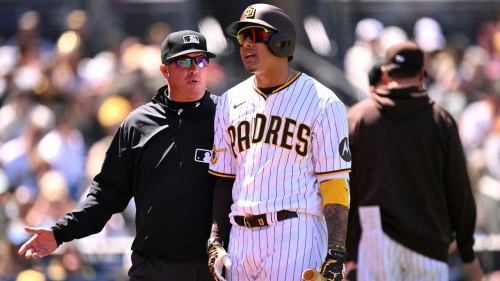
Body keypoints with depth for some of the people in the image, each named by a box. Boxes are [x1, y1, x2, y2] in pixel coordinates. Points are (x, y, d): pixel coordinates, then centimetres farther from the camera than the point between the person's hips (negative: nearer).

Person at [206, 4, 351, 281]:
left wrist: (336, 253, -14)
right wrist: (215, 242, 8)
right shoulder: (230, 102, 15)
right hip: (241, 236, 6)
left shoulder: (322, 103, -2)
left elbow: (335, 183, -6)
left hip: (296, 236, -6)